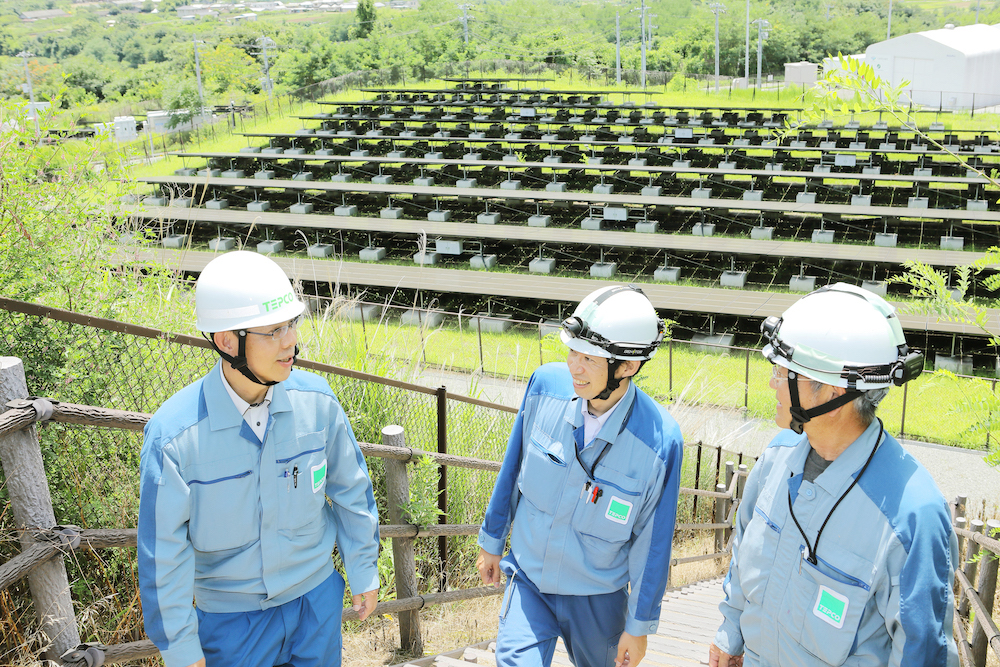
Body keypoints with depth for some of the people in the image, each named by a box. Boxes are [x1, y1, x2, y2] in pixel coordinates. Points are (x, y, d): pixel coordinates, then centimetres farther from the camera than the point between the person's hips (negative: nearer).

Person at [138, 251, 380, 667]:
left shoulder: (316, 401, -14)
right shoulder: (173, 436, -24)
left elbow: (351, 490, 1)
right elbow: (164, 552, -14)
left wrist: (364, 571, 10)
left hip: (316, 596, 3)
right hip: (231, 615, -3)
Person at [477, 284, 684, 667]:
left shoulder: (660, 441, -24)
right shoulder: (546, 384, -17)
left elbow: (653, 543, -12)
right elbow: (513, 468, 0)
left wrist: (639, 625, -2)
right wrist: (492, 541, 10)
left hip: (596, 598, -1)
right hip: (528, 580, 2)